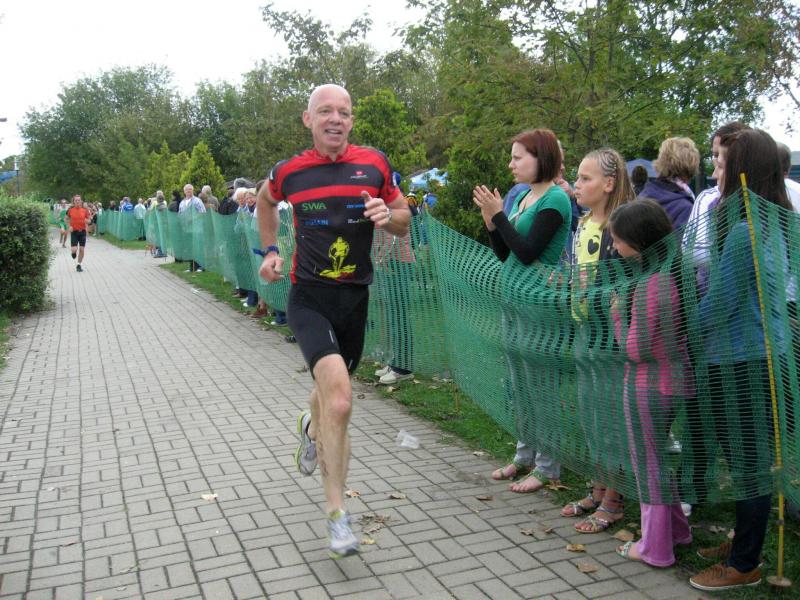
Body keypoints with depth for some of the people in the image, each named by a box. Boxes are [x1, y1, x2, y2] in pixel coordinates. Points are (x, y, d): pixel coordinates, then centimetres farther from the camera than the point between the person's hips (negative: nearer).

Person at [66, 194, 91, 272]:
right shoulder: (70, 210, -1)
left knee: (82, 249, 2)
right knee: (74, 249, -10)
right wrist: (69, 226, -2)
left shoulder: (84, 210, -1)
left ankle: (79, 265, 16)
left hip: (82, 231, 1)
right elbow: (67, 219, 13)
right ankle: (74, 252, 29)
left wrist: (87, 220, -16)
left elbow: (89, 220, 7)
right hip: (74, 231, -1)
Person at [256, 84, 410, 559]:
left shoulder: (375, 164, -2)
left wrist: (388, 216, -14)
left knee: (331, 389, 22)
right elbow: (265, 201, 21)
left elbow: (404, 220, 9)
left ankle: (313, 428, 60)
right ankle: (337, 512, -8)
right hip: (309, 298, -3)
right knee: (340, 400, -22)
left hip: (355, 297, 3)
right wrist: (271, 251, 12)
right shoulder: (288, 172, -3)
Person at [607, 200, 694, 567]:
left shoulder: (649, 284, -24)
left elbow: (635, 349, -21)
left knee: (649, 462, 7)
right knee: (662, 458, 24)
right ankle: (677, 529, 39)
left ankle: (655, 548, 23)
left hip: (649, 388, -9)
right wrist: (627, 311, 5)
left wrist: (618, 314, -8)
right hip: (678, 380, 9)